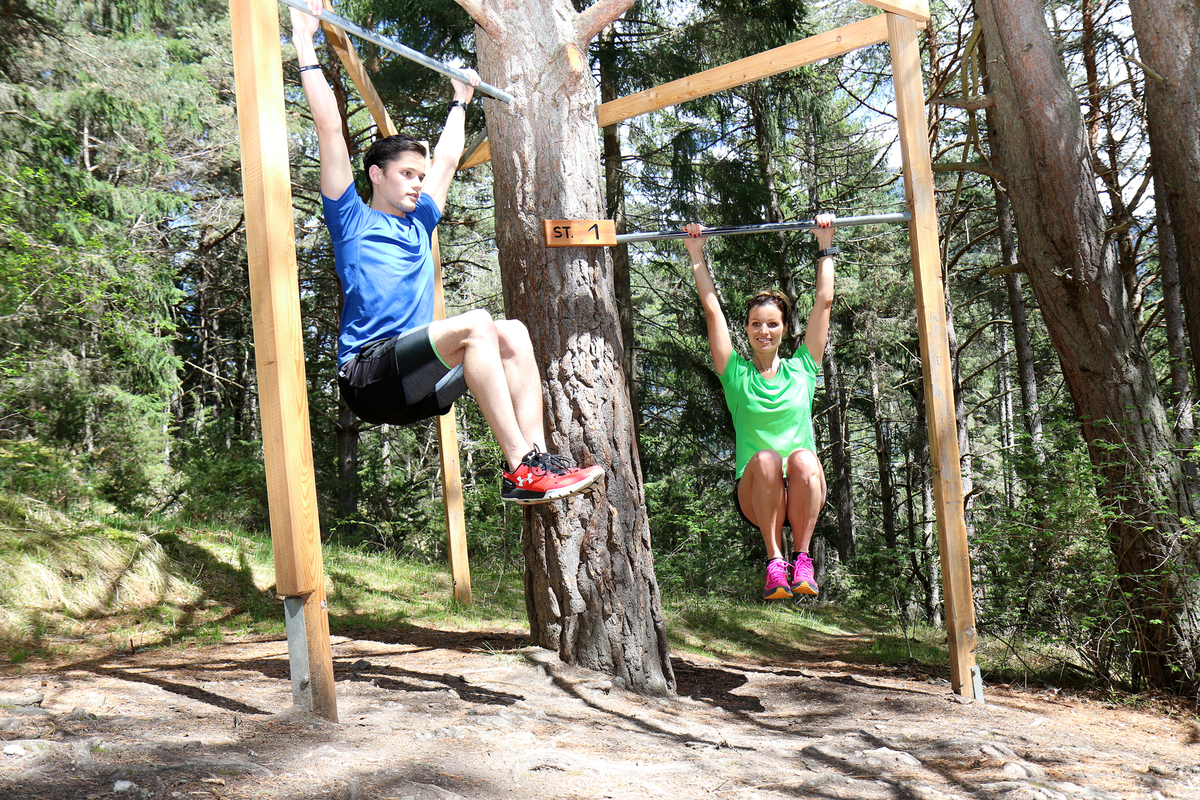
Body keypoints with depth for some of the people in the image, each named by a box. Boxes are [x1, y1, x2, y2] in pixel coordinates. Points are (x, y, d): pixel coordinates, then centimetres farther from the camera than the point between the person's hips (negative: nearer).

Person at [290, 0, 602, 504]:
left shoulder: (419, 224, 27)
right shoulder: (352, 219, 10)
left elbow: (448, 157, 38)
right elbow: (330, 130, 5)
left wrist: (461, 100, 47)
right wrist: (306, 45, 6)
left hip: (415, 383, 7)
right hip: (368, 376, -7)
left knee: (512, 333, -12)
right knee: (476, 324, -28)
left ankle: (536, 459, -24)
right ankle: (519, 468, -32)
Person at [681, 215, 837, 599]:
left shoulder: (801, 369, 13)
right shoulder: (737, 373, 11)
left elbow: (824, 300, 14)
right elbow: (712, 308, 11)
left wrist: (825, 247, 18)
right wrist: (697, 255, 14)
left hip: (802, 494, 1)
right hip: (754, 493, 0)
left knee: (803, 460, -33)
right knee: (766, 460, -34)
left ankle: (802, 557, -18)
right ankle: (775, 560, -22)